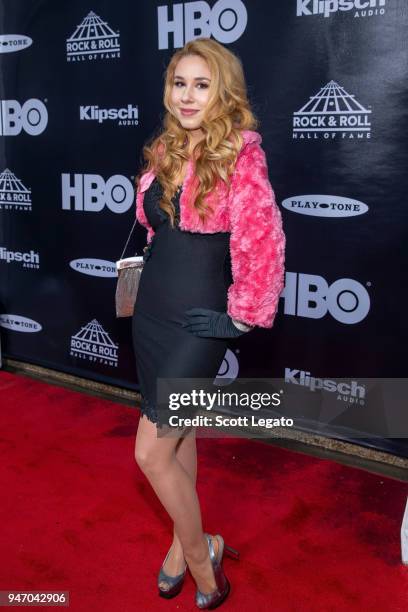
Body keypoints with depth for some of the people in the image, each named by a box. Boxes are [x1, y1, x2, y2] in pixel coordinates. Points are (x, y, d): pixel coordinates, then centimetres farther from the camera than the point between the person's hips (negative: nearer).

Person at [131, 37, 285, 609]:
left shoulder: (240, 157, -15)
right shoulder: (162, 152, 6)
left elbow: (263, 245, -18)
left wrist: (244, 316, -13)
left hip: (197, 321, -6)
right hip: (149, 310, 7)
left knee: (151, 453, -3)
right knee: (177, 434, 18)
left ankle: (200, 555, 22)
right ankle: (185, 542, 38)